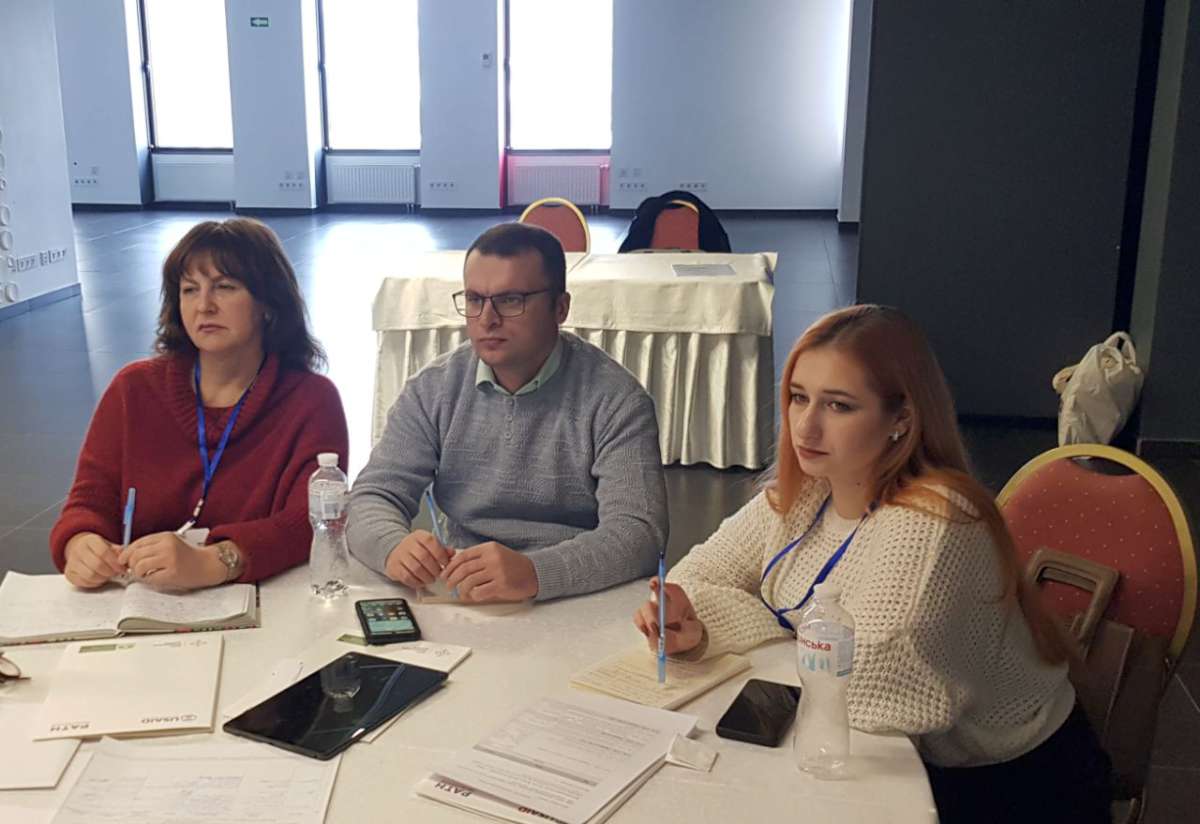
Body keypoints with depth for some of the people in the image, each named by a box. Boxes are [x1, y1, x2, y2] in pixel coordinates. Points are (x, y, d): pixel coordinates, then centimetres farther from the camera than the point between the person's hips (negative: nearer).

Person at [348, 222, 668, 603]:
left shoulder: (615, 400, -9)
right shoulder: (433, 389, 3)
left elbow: (637, 532, -18)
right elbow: (372, 498, 1)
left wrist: (535, 573, -35)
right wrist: (394, 547, -23)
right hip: (459, 607, 4)